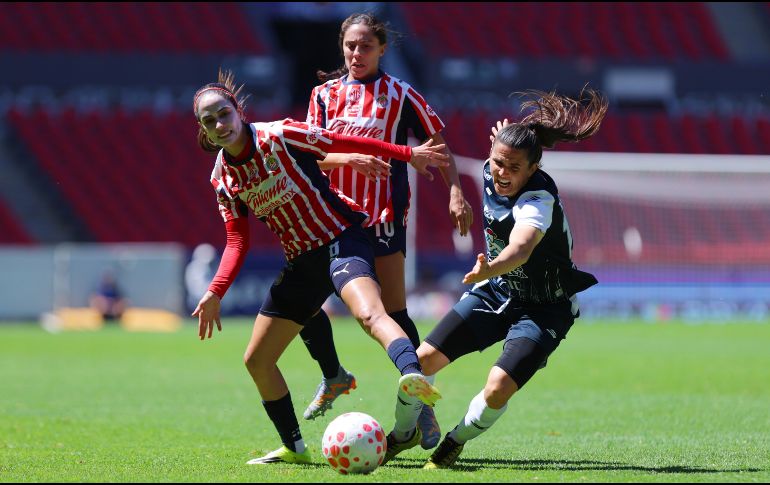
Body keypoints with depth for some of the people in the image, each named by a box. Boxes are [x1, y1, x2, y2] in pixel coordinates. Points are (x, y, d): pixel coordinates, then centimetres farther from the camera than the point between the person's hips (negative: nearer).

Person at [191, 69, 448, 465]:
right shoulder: (222, 177, 6)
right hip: (300, 264, 7)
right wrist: (214, 293, -5)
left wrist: (408, 154, -1)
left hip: (340, 239, -7)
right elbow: (237, 240, 8)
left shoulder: (278, 136, -11)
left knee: (369, 313, -37)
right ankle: (293, 448, 21)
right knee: (256, 361, 8)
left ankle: (414, 377, -63)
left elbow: (345, 144, -4)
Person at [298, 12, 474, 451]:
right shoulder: (325, 94, 8)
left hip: (384, 214, -4)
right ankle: (334, 378, 24)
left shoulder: (400, 94, 1)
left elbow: (438, 144, 4)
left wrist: (455, 191, -8)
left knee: (394, 311, -8)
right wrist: (351, 159, -20)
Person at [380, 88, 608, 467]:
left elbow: (521, 248, -55)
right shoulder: (491, 174, -11)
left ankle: (454, 443, 8)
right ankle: (400, 435, 23)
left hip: (545, 308, -7)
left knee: (498, 389, -23)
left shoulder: (538, 200, -33)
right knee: (424, 358, -3)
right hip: (497, 293, 7)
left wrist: (490, 268, -73)